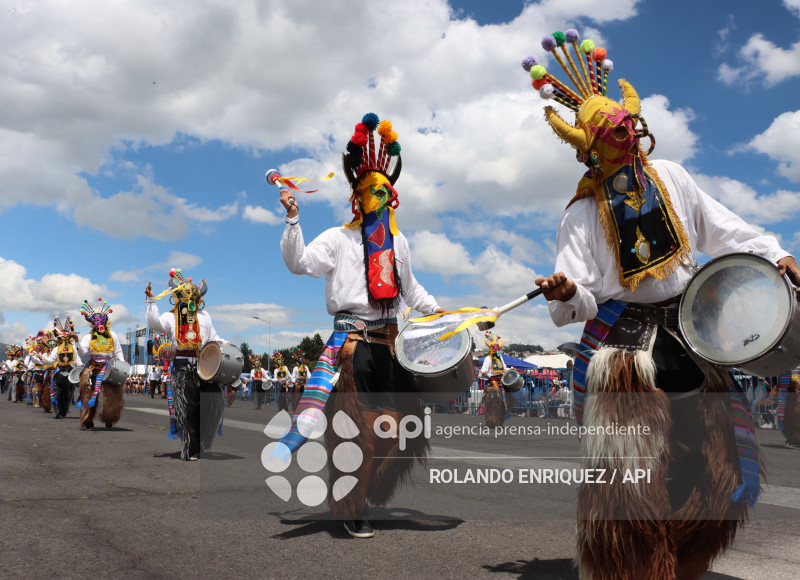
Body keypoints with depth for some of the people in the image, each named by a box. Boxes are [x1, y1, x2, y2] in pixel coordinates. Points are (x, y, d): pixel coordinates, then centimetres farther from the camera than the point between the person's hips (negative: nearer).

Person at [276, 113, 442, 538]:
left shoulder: (398, 243, 18)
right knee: (355, 424, -4)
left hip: (389, 339, 5)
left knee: (396, 417, 5)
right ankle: (351, 508, 9)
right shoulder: (338, 239, 2)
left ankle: (372, 489, 25)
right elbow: (298, 263, -9)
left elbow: (410, 288, 28)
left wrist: (438, 312, 18)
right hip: (351, 339, -5)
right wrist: (293, 219, -17)